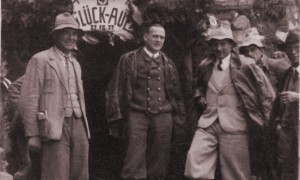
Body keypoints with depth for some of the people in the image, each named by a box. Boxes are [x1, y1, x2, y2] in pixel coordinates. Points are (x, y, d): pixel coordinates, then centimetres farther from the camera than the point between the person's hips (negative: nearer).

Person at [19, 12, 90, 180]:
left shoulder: (75, 63, 20)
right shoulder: (41, 60, -2)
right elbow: (29, 99, -7)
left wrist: (84, 126, 16)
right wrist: (32, 134, -11)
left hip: (79, 126, 7)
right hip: (56, 127, -6)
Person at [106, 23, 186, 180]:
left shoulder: (168, 64, 15)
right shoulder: (129, 59, 5)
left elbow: (176, 95, 17)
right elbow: (116, 90, 4)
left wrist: (178, 122, 13)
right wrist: (116, 120, -2)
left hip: (163, 116, 3)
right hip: (137, 115, -3)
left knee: (159, 165, 6)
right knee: (134, 166, -9)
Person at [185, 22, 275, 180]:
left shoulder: (244, 66, -5)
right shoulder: (205, 66, 9)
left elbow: (267, 93, 2)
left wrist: (261, 119, 3)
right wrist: (200, 96, 11)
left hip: (234, 127, -3)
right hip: (208, 124, 4)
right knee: (195, 162, -13)